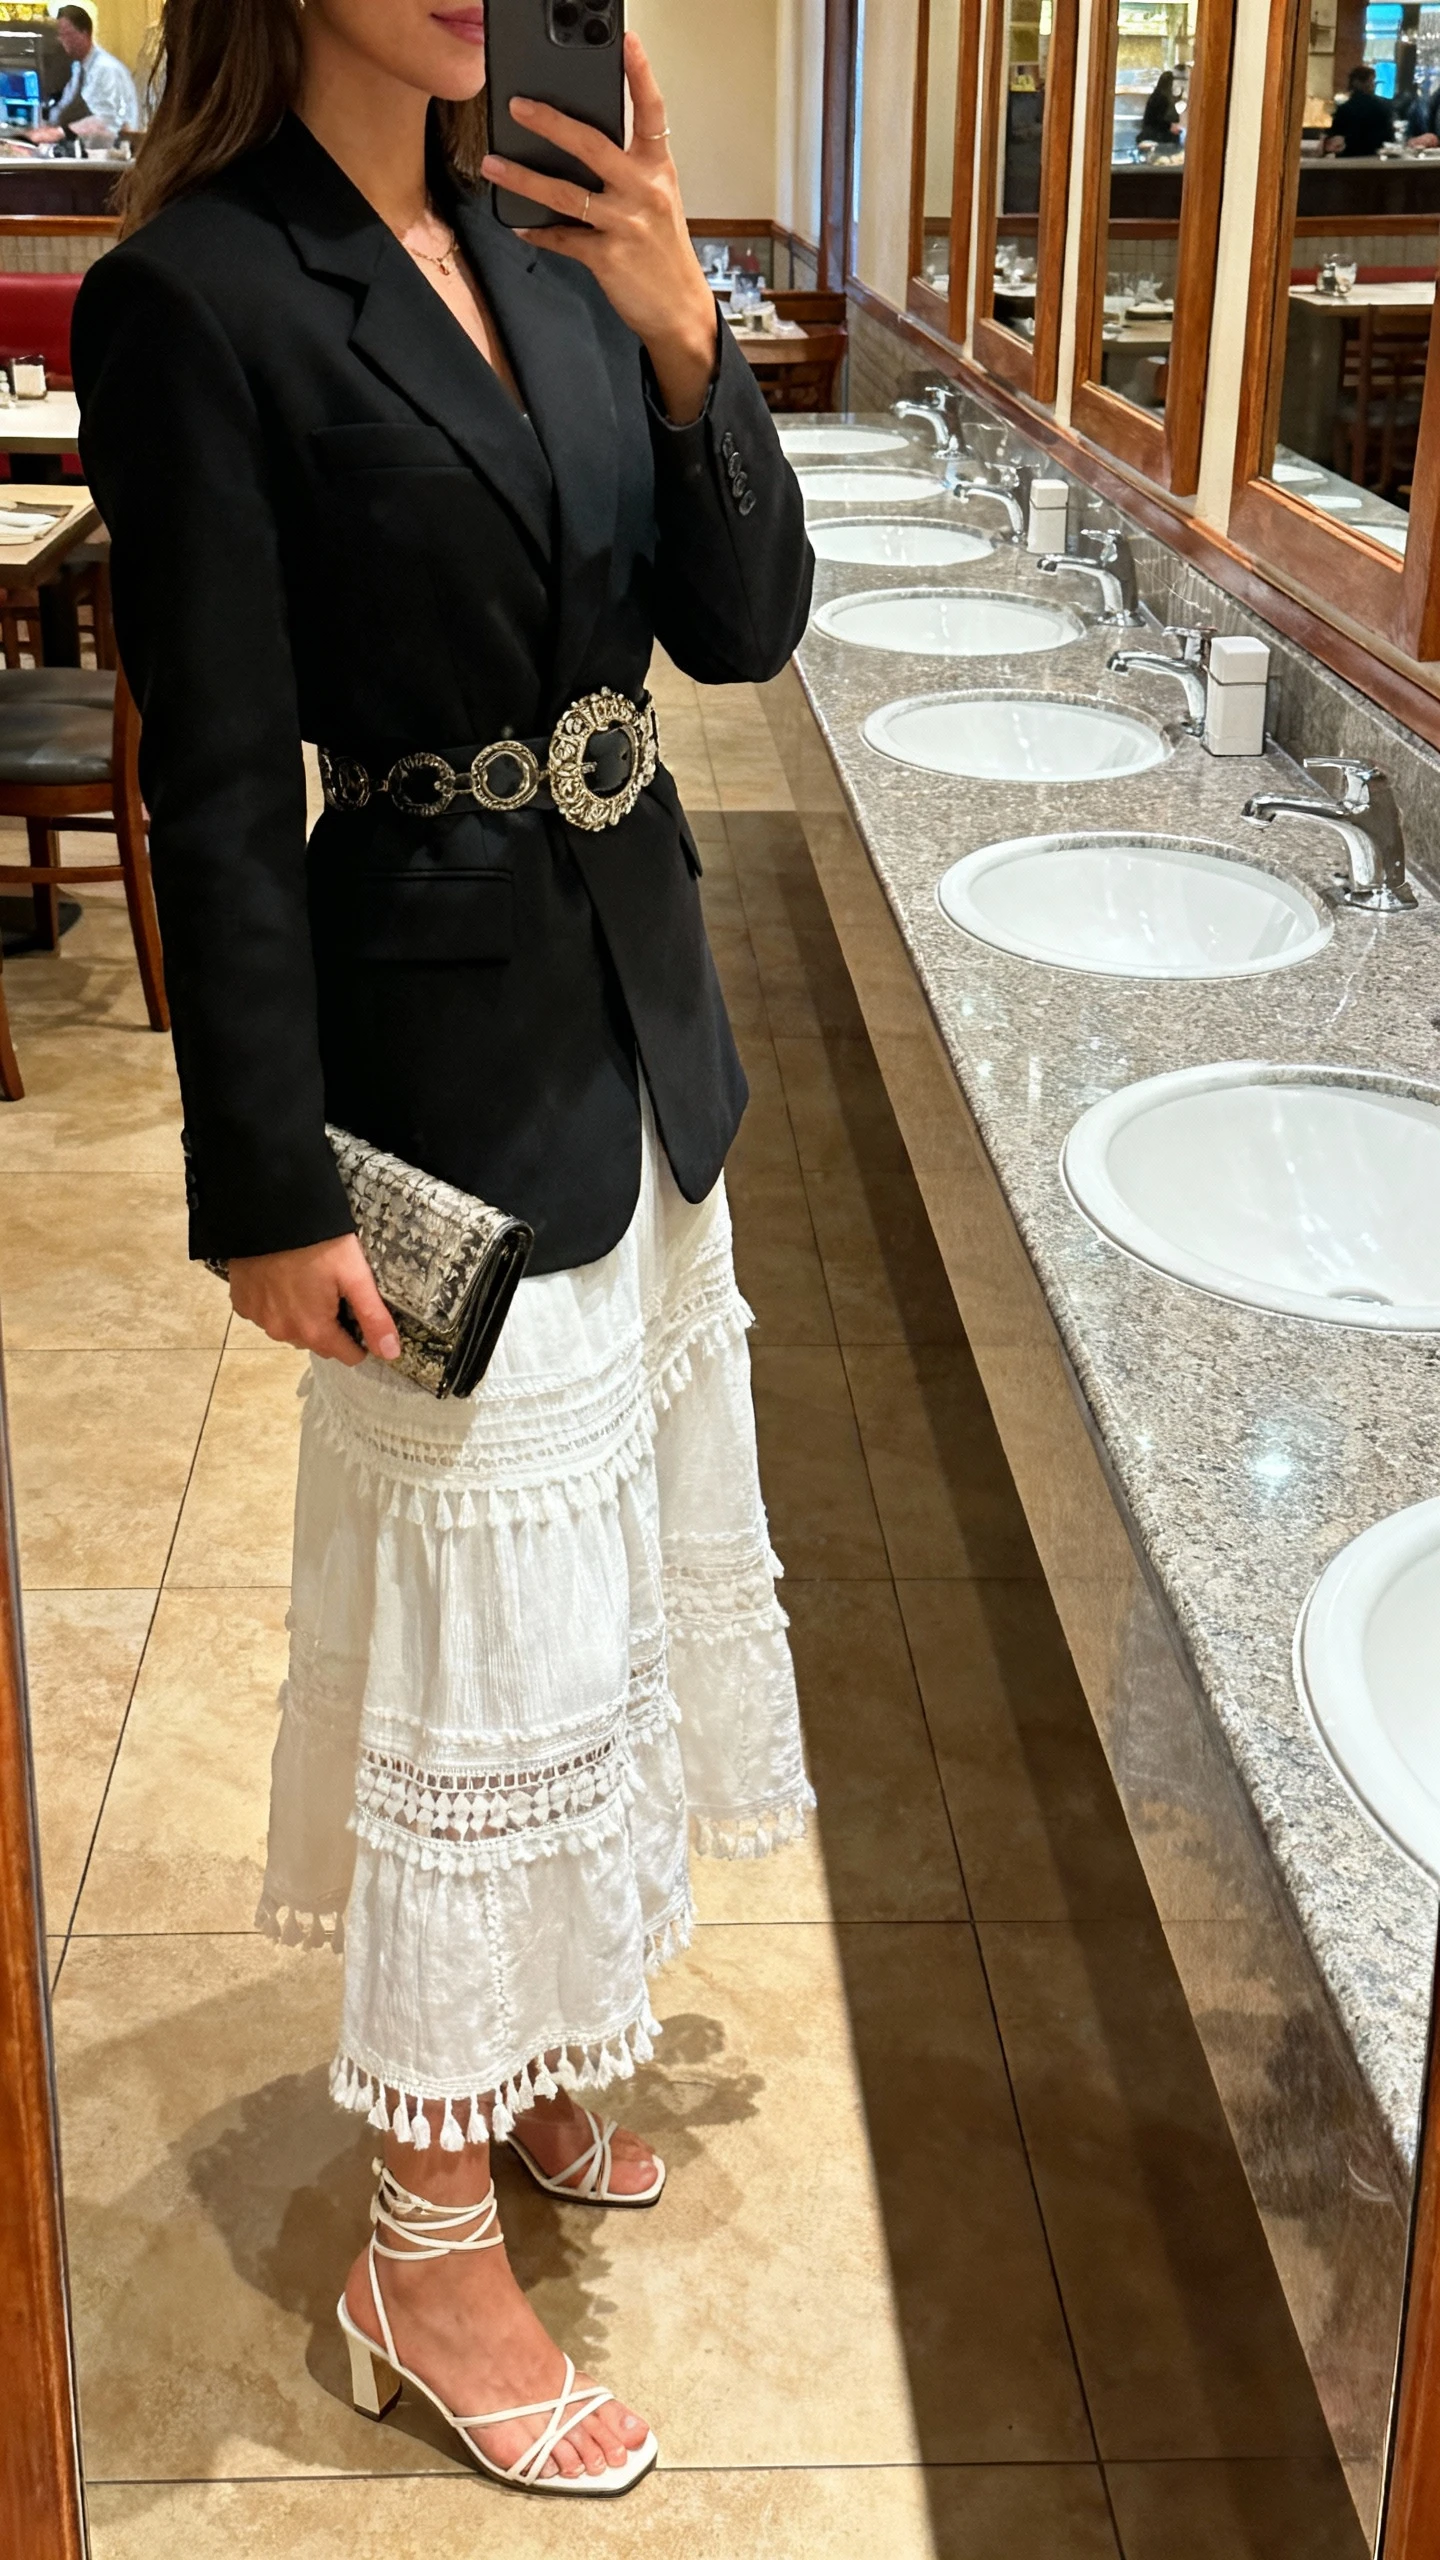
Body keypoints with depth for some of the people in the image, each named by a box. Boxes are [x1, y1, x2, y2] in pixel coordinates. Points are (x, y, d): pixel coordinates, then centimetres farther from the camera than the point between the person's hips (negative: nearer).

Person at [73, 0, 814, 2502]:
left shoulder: (552, 245, 6)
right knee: (483, 1656, 3)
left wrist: (679, 333, -13)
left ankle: (532, 2054, 42)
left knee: (616, 1597, 19)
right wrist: (271, 1196, -16)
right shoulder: (196, 298, -15)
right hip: (448, 1072, -8)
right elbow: (219, 800, -16)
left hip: (640, 1028, 8)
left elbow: (745, 627, 2)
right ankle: (431, 2252, 23)